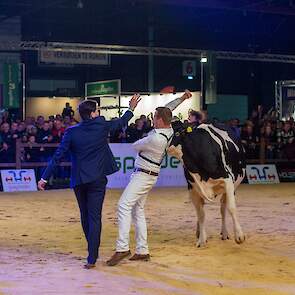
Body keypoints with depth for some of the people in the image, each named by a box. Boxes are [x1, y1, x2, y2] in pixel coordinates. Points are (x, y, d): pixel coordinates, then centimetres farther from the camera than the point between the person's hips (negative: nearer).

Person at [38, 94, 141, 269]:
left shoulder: (72, 132, -4)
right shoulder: (102, 127, -4)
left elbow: (58, 156, -5)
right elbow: (121, 123, 15)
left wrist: (45, 177, 1)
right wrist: (131, 109, 33)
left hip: (79, 181, 2)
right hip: (97, 179, -2)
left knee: (85, 216, 18)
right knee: (94, 217, -4)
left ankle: (93, 250, 31)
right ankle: (92, 258, -12)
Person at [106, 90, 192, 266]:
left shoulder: (155, 139, -24)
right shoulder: (169, 130, 3)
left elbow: (136, 146, -6)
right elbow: (167, 110, 22)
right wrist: (181, 99, 21)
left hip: (143, 176, -10)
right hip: (148, 175, 10)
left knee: (124, 206, -17)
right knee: (138, 211, 12)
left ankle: (122, 248, -23)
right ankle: (142, 251, 13)